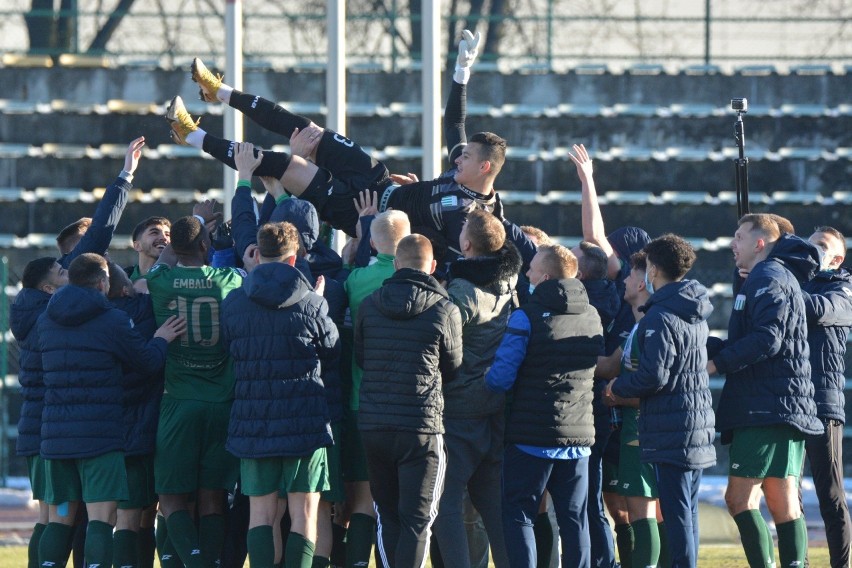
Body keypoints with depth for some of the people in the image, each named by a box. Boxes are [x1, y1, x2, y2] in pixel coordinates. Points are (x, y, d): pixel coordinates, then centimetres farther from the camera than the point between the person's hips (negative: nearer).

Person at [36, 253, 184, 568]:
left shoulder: (46, 320, 10)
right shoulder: (113, 321, -8)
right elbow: (148, 361, 0)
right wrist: (161, 339, 20)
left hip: (55, 435, 5)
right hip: (100, 433, -5)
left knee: (59, 518, 11)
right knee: (101, 518, -8)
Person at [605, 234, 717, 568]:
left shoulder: (660, 317, -15)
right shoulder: (696, 315, 13)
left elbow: (654, 376, -21)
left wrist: (617, 387, -3)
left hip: (670, 429, -9)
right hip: (699, 422, 9)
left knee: (676, 510, -7)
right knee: (687, 509, 12)